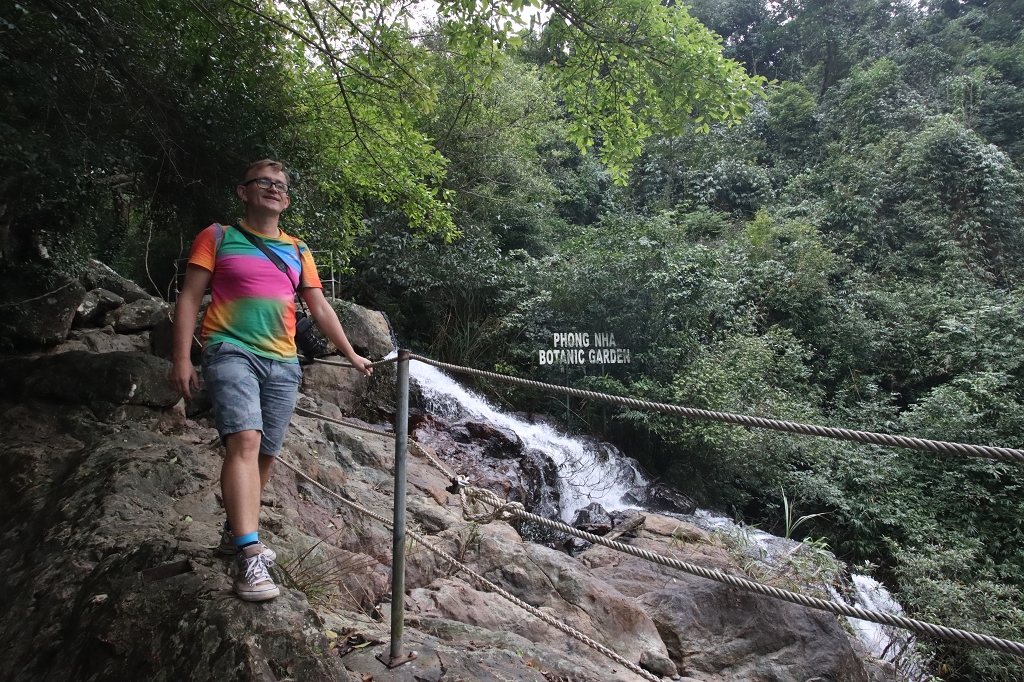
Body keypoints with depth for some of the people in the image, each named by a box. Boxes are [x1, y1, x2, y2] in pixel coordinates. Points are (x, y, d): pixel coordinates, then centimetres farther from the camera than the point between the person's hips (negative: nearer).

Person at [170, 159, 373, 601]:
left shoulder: (298, 251, 18)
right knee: (244, 440, -23)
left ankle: (235, 533, 26)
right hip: (231, 351, -4)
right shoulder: (219, 237, 8)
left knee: (264, 454, 6)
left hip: (282, 363, 5)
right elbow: (189, 298, 2)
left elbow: (320, 308, 20)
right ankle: (250, 556, -27)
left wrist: (351, 354, 17)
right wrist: (182, 359, -8)